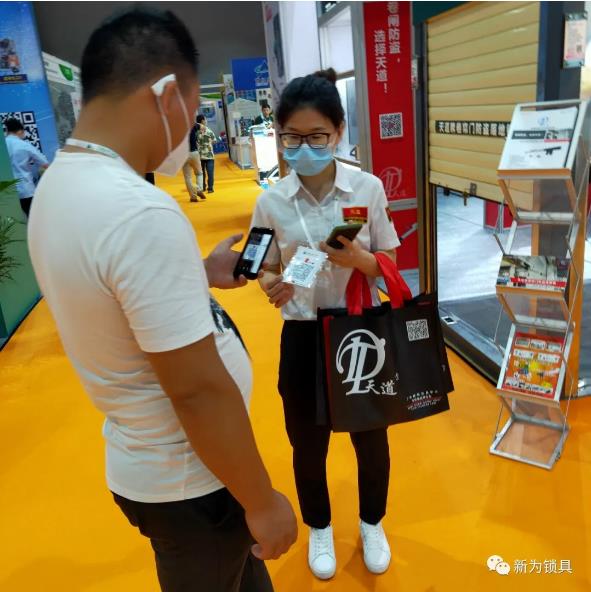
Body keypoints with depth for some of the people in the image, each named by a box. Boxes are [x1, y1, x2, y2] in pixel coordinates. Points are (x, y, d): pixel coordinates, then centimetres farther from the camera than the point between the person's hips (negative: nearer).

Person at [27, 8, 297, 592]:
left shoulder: (58, 184, -1)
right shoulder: (140, 211, -31)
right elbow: (198, 388, -29)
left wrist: (200, 274, 10)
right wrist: (263, 502, -17)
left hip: (145, 461, 8)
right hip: (188, 482, -7)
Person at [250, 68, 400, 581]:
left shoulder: (368, 188, -9)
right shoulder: (271, 202, -7)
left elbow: (390, 265, -2)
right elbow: (267, 271, 1)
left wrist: (360, 260, -23)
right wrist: (272, 286, -22)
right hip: (303, 337, 1)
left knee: (371, 437, 18)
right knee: (308, 444, 16)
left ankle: (372, 523, 49)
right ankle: (319, 528, 46)